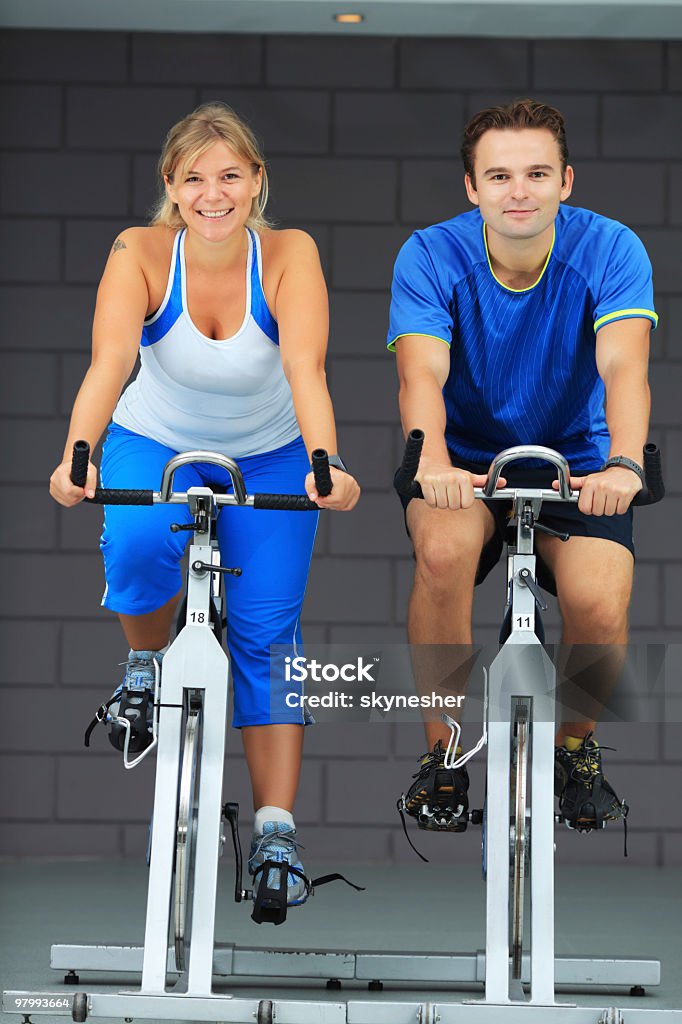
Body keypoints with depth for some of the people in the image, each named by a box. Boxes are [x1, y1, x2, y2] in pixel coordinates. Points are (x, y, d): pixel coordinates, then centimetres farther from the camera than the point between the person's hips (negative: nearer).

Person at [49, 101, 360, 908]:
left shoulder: (289, 255, -23)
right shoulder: (141, 253, -23)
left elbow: (304, 366, -38)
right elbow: (109, 359, -38)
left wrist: (325, 463, -56)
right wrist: (78, 454, -56)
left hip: (268, 457, 0)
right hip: (156, 444, 0)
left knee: (267, 630, -9)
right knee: (136, 550, -31)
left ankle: (275, 833, -4)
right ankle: (146, 662, 2)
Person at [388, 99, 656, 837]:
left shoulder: (609, 250, -14)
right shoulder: (430, 256, -14)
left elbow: (623, 363, -29)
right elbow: (421, 370, -28)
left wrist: (623, 463, -49)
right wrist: (432, 463, -50)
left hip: (573, 460, 0)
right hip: (464, 460, 0)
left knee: (601, 606, -27)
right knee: (445, 547, -34)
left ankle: (574, 747, 7)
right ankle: (441, 753, -12)